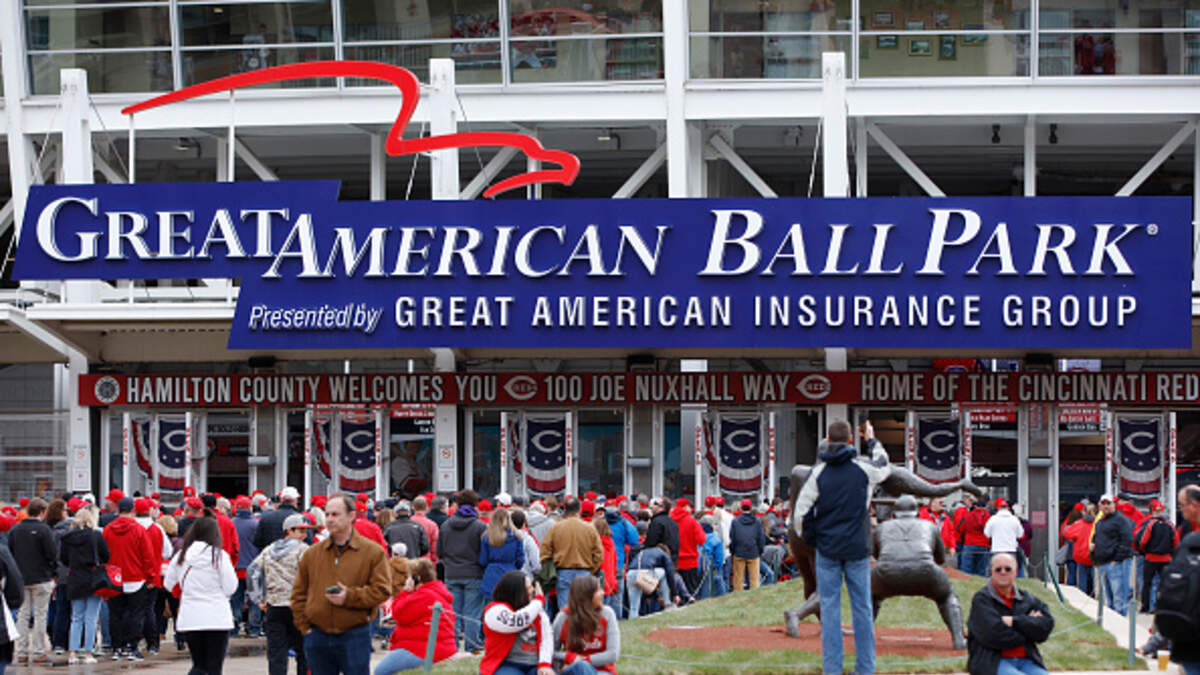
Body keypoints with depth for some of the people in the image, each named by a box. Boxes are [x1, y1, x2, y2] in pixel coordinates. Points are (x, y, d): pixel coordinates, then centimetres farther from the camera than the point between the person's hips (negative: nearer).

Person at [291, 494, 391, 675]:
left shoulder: (373, 552, -1)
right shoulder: (312, 554, 9)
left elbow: (382, 590, -7)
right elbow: (298, 594, 12)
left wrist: (350, 597, -18)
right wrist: (304, 626, 2)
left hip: (355, 637, -3)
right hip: (318, 638, 4)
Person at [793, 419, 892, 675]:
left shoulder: (819, 472, -4)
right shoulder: (864, 468, -3)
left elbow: (801, 513, -5)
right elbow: (885, 468, 21)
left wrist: (810, 539, 10)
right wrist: (872, 441, 34)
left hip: (827, 549, 0)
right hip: (856, 549, 0)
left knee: (829, 608, 3)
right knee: (862, 608, 7)